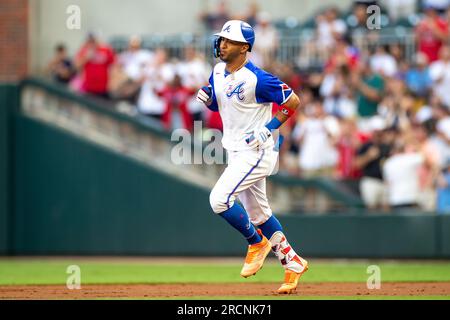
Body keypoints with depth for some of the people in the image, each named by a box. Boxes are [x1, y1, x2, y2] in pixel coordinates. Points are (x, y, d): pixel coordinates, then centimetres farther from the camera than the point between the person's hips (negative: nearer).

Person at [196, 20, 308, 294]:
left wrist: (269, 128, -18)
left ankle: (257, 243, 2)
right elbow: (217, 105, 19)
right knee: (258, 213, 15)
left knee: (220, 199, -19)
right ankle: (293, 263, 26)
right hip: (236, 152, 9)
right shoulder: (218, 73, 4)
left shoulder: (258, 79, -20)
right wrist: (207, 98, -4)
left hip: (257, 151, -9)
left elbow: (293, 101, -13)